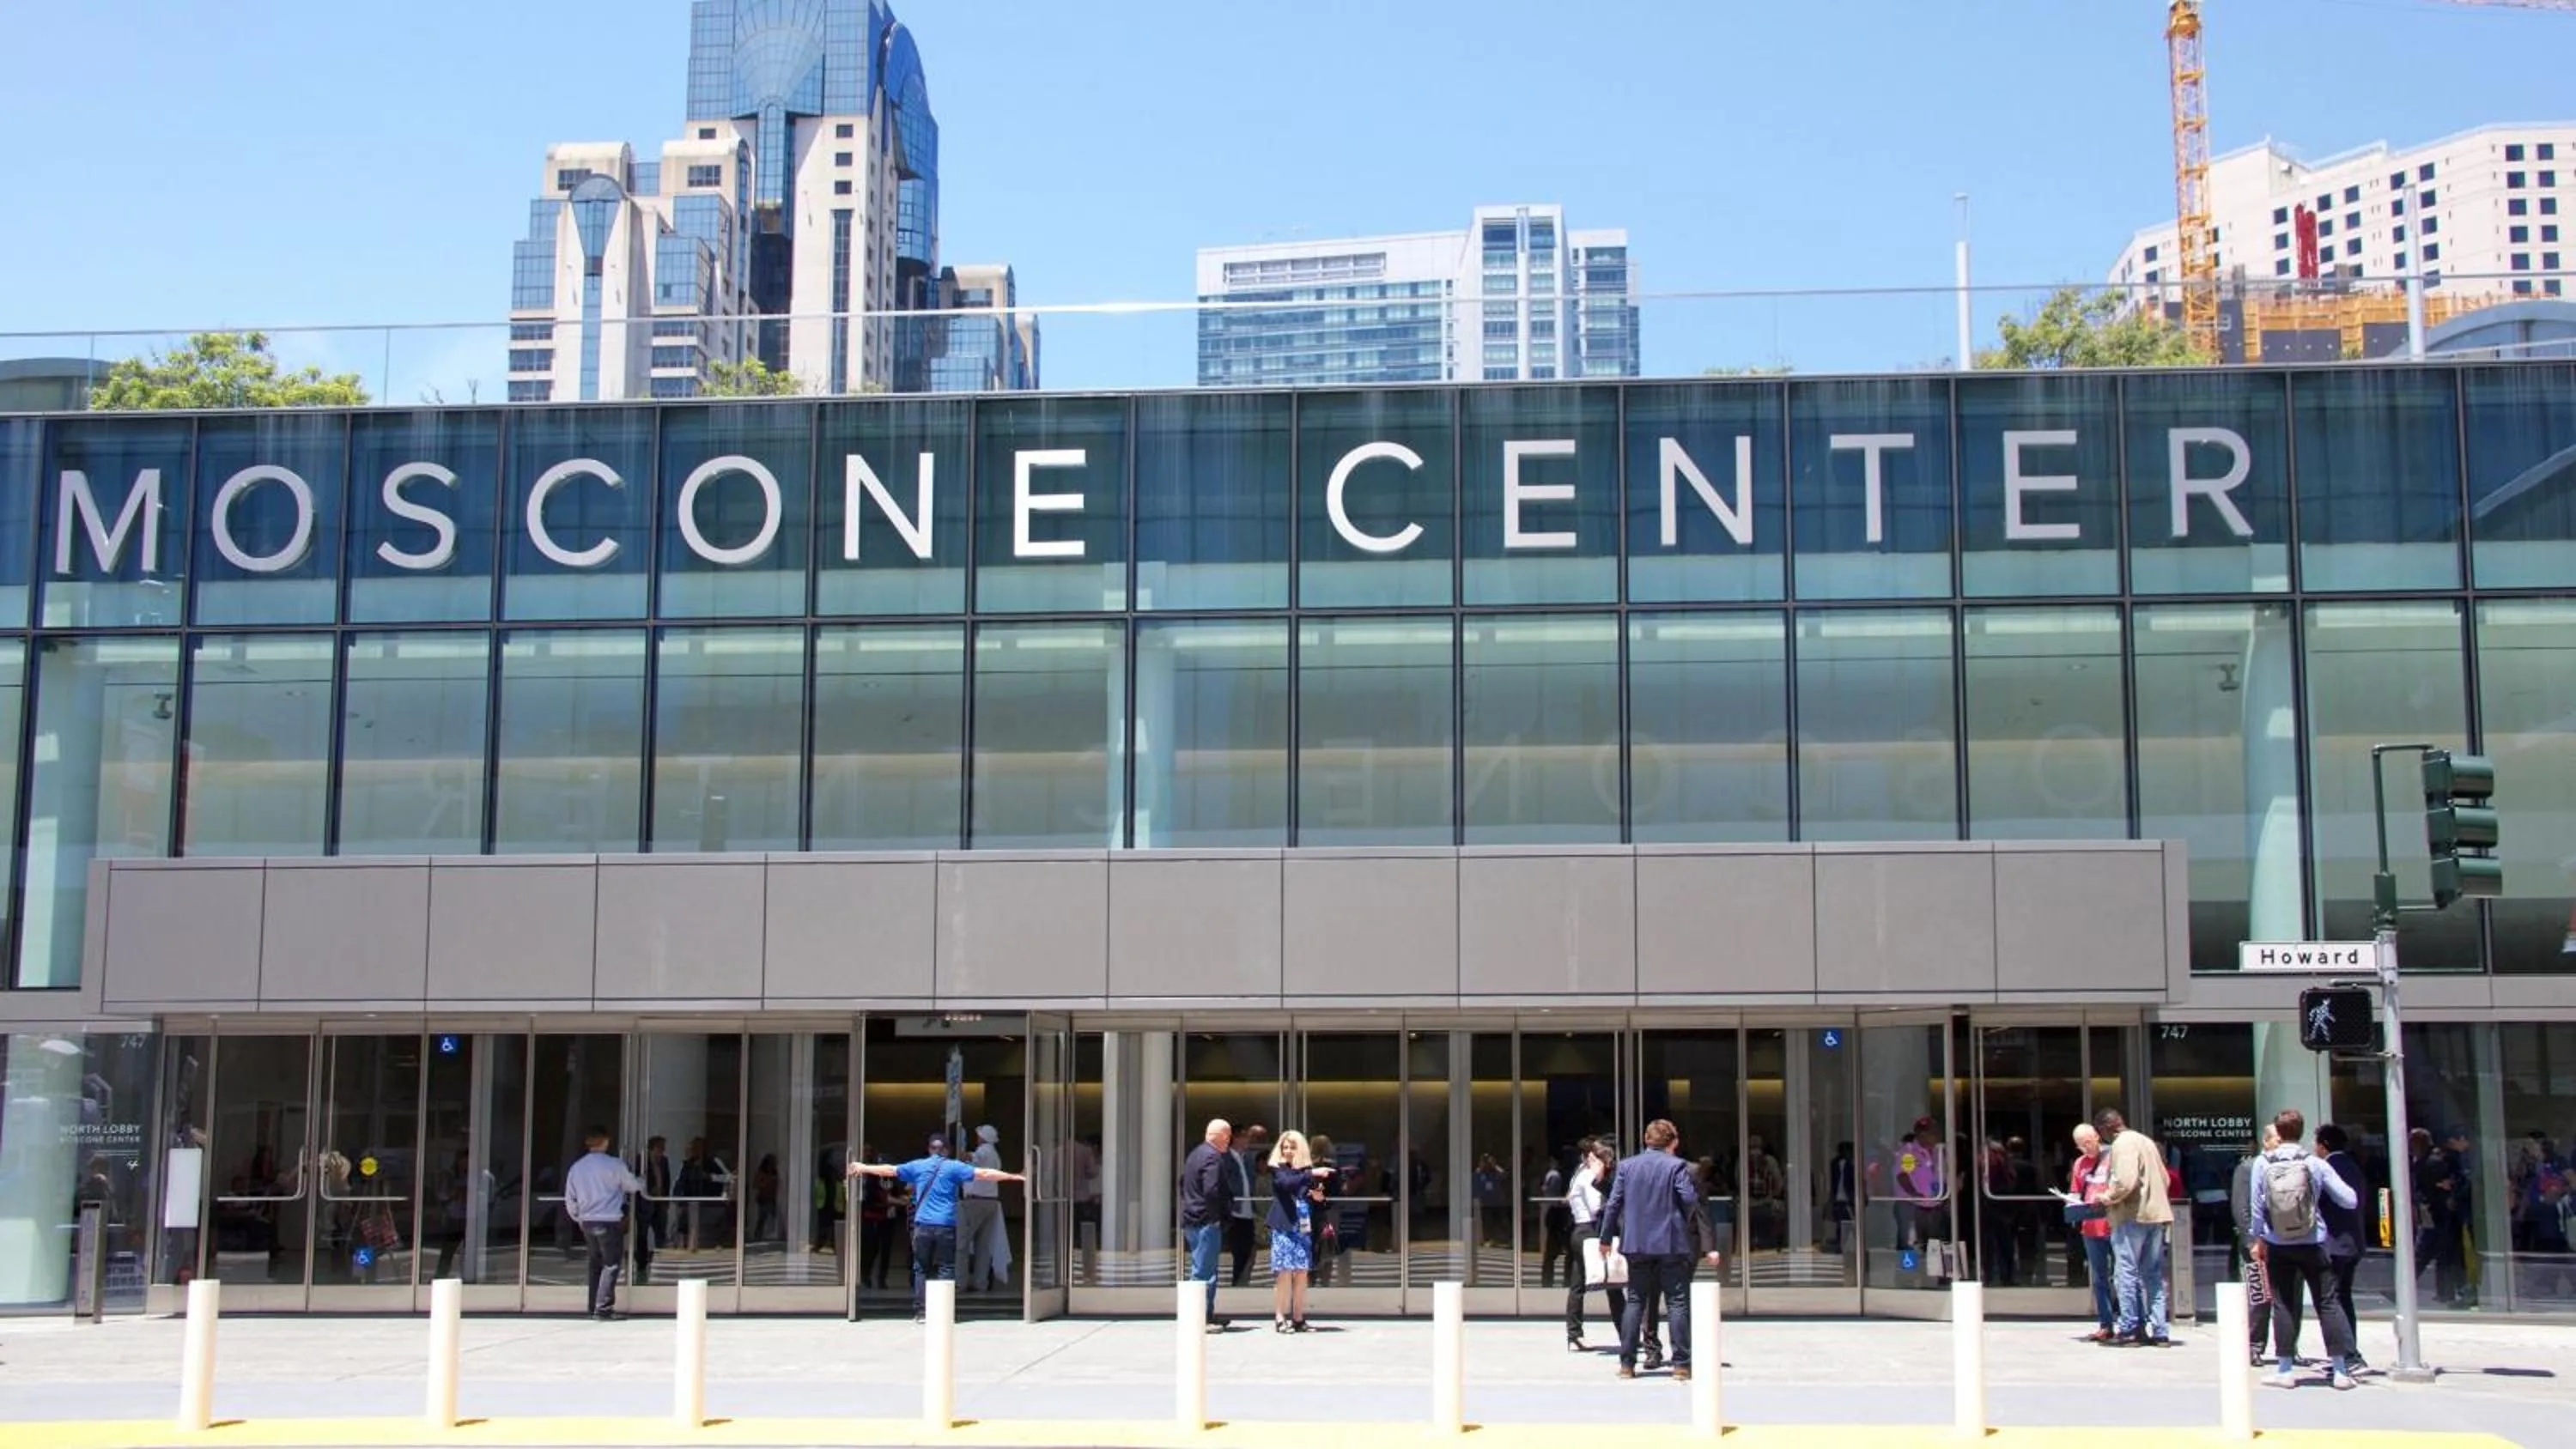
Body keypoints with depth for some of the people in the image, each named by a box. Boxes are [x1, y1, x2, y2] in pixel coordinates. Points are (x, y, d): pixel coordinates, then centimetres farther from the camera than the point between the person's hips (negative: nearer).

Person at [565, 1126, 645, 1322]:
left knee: (596, 1264, 16)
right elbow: (633, 1185, 6)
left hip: (587, 1222, 6)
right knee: (611, 1265, -3)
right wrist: (642, 1182, 28)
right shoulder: (614, 1165, -8)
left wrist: (578, 1219, 25)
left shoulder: (576, 1168, 7)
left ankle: (594, 1308, 18)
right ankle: (603, 1309, -9)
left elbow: (569, 1199, 11)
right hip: (610, 1222, -6)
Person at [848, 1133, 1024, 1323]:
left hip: (923, 1225, 2)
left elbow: (889, 1170, 19)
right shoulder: (953, 1167, 1)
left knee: (921, 1268, 11)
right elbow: (983, 1174, -5)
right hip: (946, 1226, -2)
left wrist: (864, 1168, 34)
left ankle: (921, 1311, 6)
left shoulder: (917, 1166, 8)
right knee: (946, 1269, 2)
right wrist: (1012, 1177, -1)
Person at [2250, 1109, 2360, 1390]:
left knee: (2283, 1305, 7)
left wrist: (2258, 1239, 10)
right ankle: (2341, 1369, 5)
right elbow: (2351, 1200, -3)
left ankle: (2285, 1369, 8)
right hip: (2312, 1244, 0)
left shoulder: (2263, 1164, -5)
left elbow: (2257, 1207, -2)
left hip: (2278, 1247, 0)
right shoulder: (2315, 1165, -5)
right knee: (2328, 1303, 6)